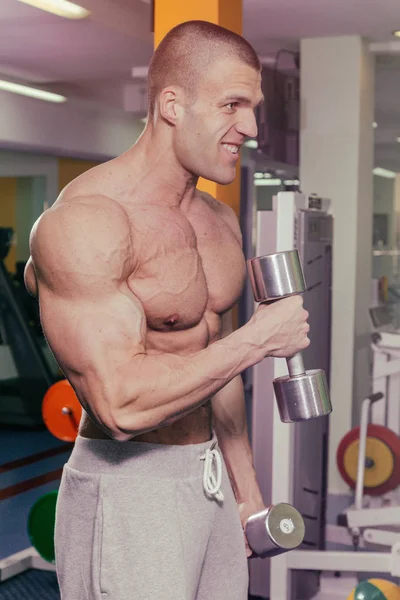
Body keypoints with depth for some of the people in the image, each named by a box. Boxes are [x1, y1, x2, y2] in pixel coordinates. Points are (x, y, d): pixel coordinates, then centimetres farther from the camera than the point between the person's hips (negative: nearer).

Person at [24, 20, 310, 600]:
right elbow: (122, 404, -27)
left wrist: (247, 489, 21)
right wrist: (258, 340, -18)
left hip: (212, 482, 8)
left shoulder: (221, 221, 8)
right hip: (127, 491, -7)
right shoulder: (84, 221, -19)